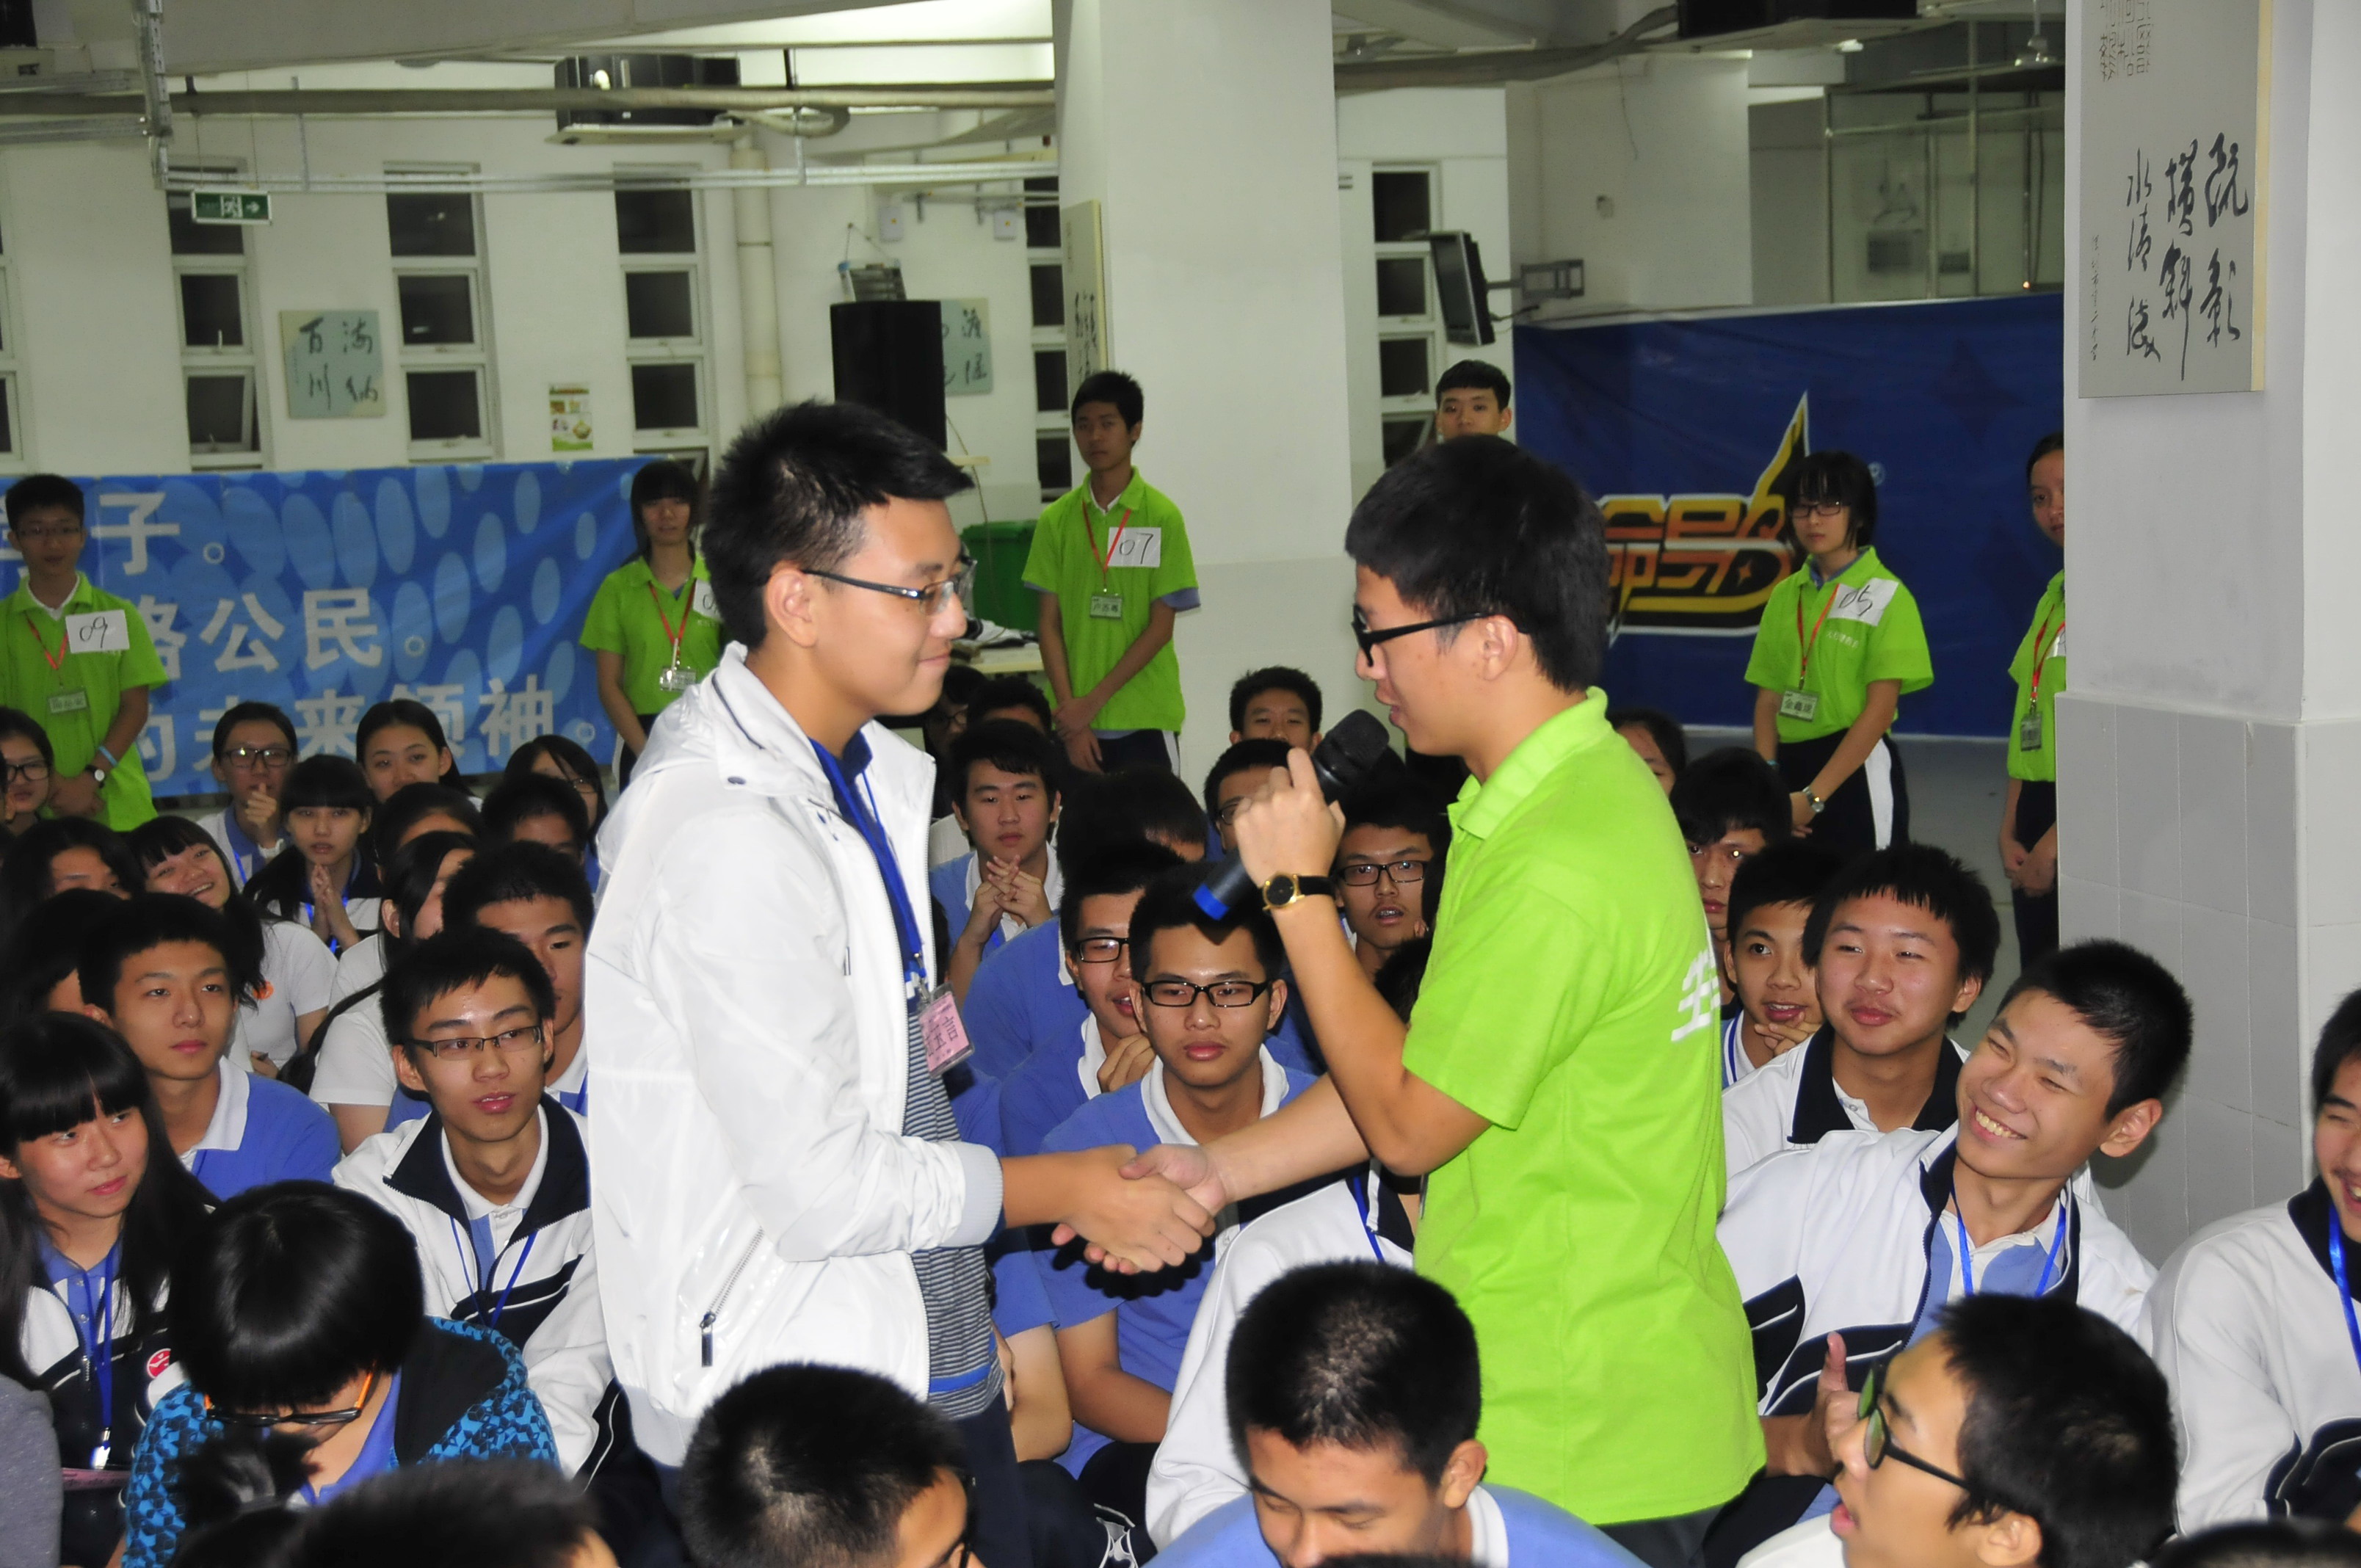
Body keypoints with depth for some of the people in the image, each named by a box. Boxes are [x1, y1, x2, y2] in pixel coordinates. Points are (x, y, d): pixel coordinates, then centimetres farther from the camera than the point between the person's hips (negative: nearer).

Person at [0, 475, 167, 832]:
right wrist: (52, 783, -11)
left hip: (117, 806, 1)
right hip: (37, 807, 0)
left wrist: (91, 776, -10)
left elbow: (135, 708, 3)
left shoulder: (119, 615, 7)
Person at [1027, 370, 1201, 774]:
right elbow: (1050, 624, 5)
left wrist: (1094, 701, -10)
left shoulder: (1161, 517, -3)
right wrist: (1070, 708, -6)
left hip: (1145, 722, -2)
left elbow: (1160, 627, -5)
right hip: (1073, 719, 2)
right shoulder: (1056, 519, 6)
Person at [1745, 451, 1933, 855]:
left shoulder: (1885, 595, -5)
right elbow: (1768, 699, 9)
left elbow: (1879, 711, -11)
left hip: (1858, 770, -5)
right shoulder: (1785, 595, 11)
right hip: (1789, 766, 5)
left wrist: (1812, 797, -16)